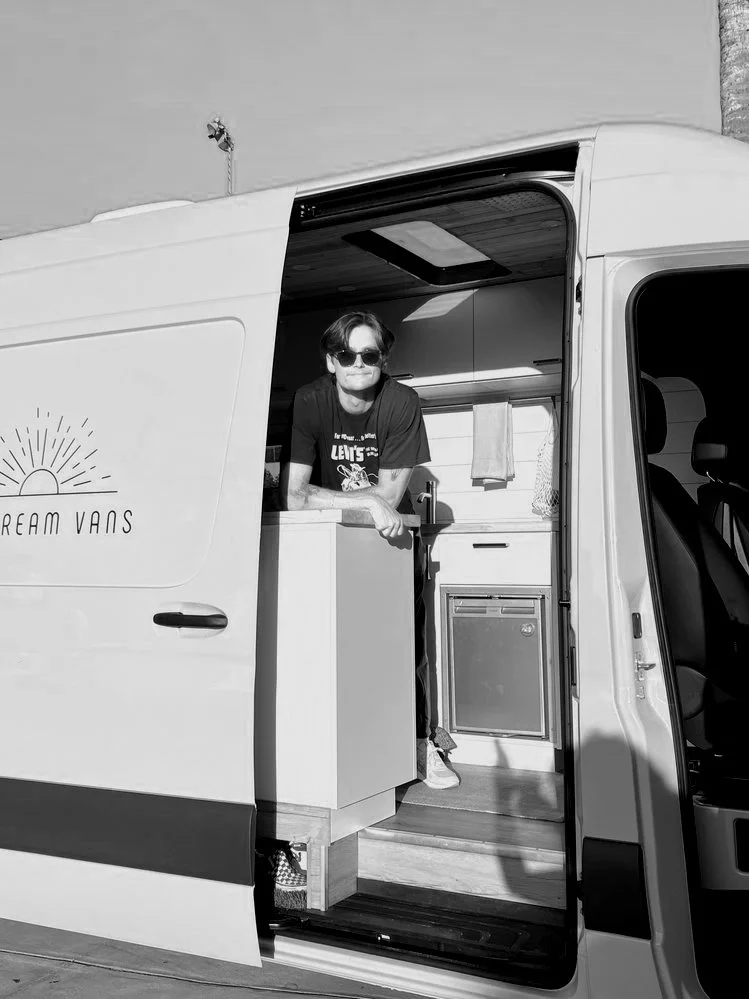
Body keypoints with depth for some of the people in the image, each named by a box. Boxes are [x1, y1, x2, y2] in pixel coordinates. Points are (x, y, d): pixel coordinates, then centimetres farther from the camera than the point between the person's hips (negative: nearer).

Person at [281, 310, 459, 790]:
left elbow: (391, 495, -17)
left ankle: (421, 742, 10)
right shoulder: (309, 402, -18)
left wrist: (327, 496, -18)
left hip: (393, 533, 1)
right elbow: (293, 496, -26)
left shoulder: (402, 403, -16)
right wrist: (368, 502, -31)